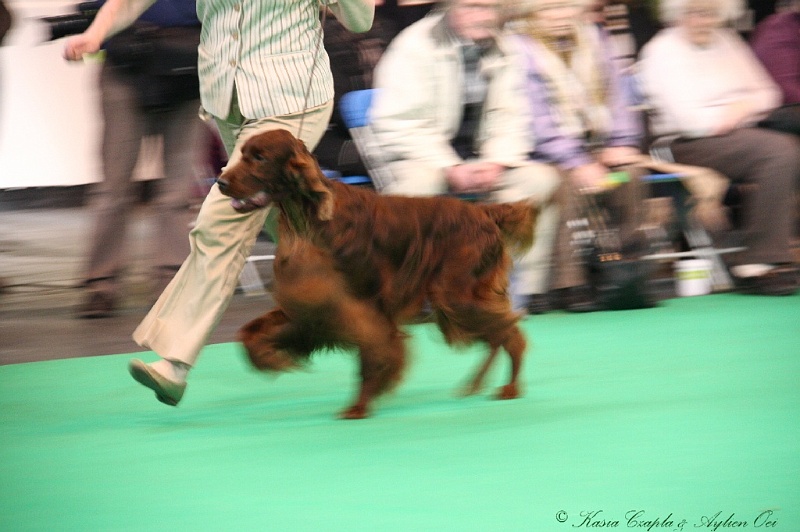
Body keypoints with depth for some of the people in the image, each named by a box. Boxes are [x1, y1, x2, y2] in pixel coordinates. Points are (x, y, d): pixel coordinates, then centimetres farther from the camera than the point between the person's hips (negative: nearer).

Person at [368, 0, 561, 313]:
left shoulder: (501, 50, 6)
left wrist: (496, 164, -12)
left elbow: (510, 119, 8)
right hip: (420, 160, -5)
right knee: (415, 185, -38)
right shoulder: (415, 46, -9)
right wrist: (449, 169, -22)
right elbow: (398, 125, -14)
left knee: (540, 179, -16)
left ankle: (519, 291, -12)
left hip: (478, 165, 5)